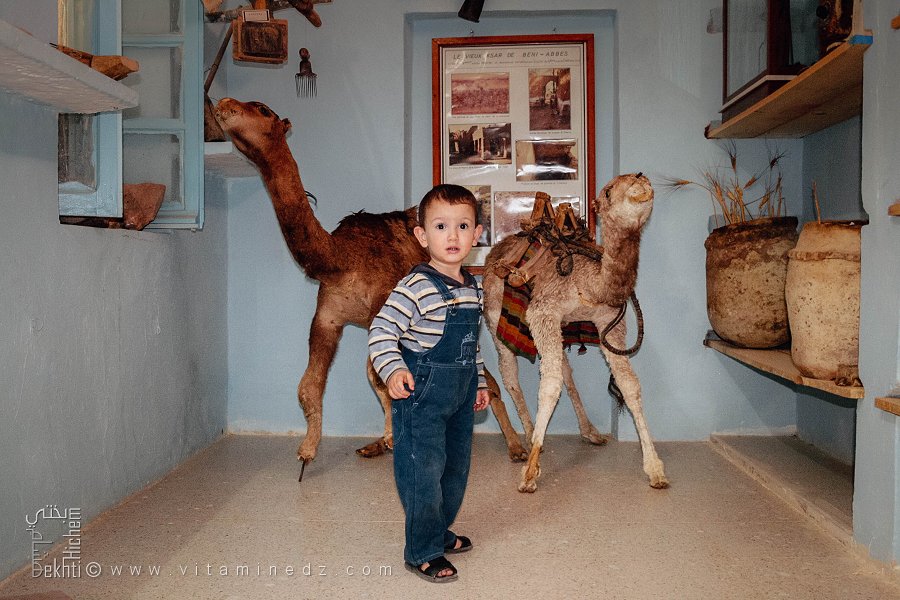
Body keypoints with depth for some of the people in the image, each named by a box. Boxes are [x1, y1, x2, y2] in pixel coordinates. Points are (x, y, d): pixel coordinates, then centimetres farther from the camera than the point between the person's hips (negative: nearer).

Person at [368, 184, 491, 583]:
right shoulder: (416, 287, -18)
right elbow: (382, 330, -21)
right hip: (421, 398, -8)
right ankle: (422, 551, 16)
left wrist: (479, 382, 22)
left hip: (460, 399, 8)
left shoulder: (473, 288, 8)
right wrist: (392, 369, -36)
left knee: (456, 468, 19)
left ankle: (440, 532, 39)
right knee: (423, 473, -1)